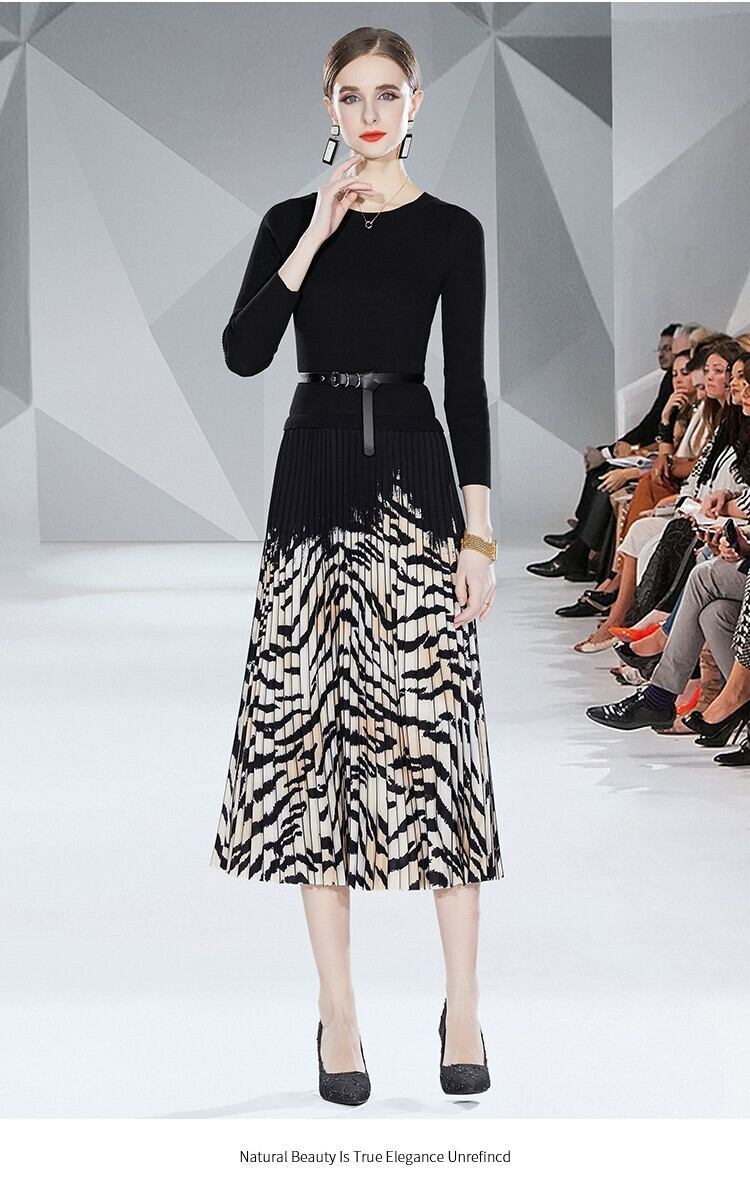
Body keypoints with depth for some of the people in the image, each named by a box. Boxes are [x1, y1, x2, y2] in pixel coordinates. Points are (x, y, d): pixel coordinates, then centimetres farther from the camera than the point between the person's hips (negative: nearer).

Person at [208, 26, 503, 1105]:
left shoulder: (451, 231, 4)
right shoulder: (291, 222, 8)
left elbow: (467, 386, 1)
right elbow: (243, 353, -6)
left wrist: (480, 531, -4)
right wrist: (313, 242, -12)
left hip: (415, 475, -2)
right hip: (316, 476, 2)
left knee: (433, 729, -5)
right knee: (315, 728, 0)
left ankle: (463, 1005, 4)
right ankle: (338, 1009, 8)